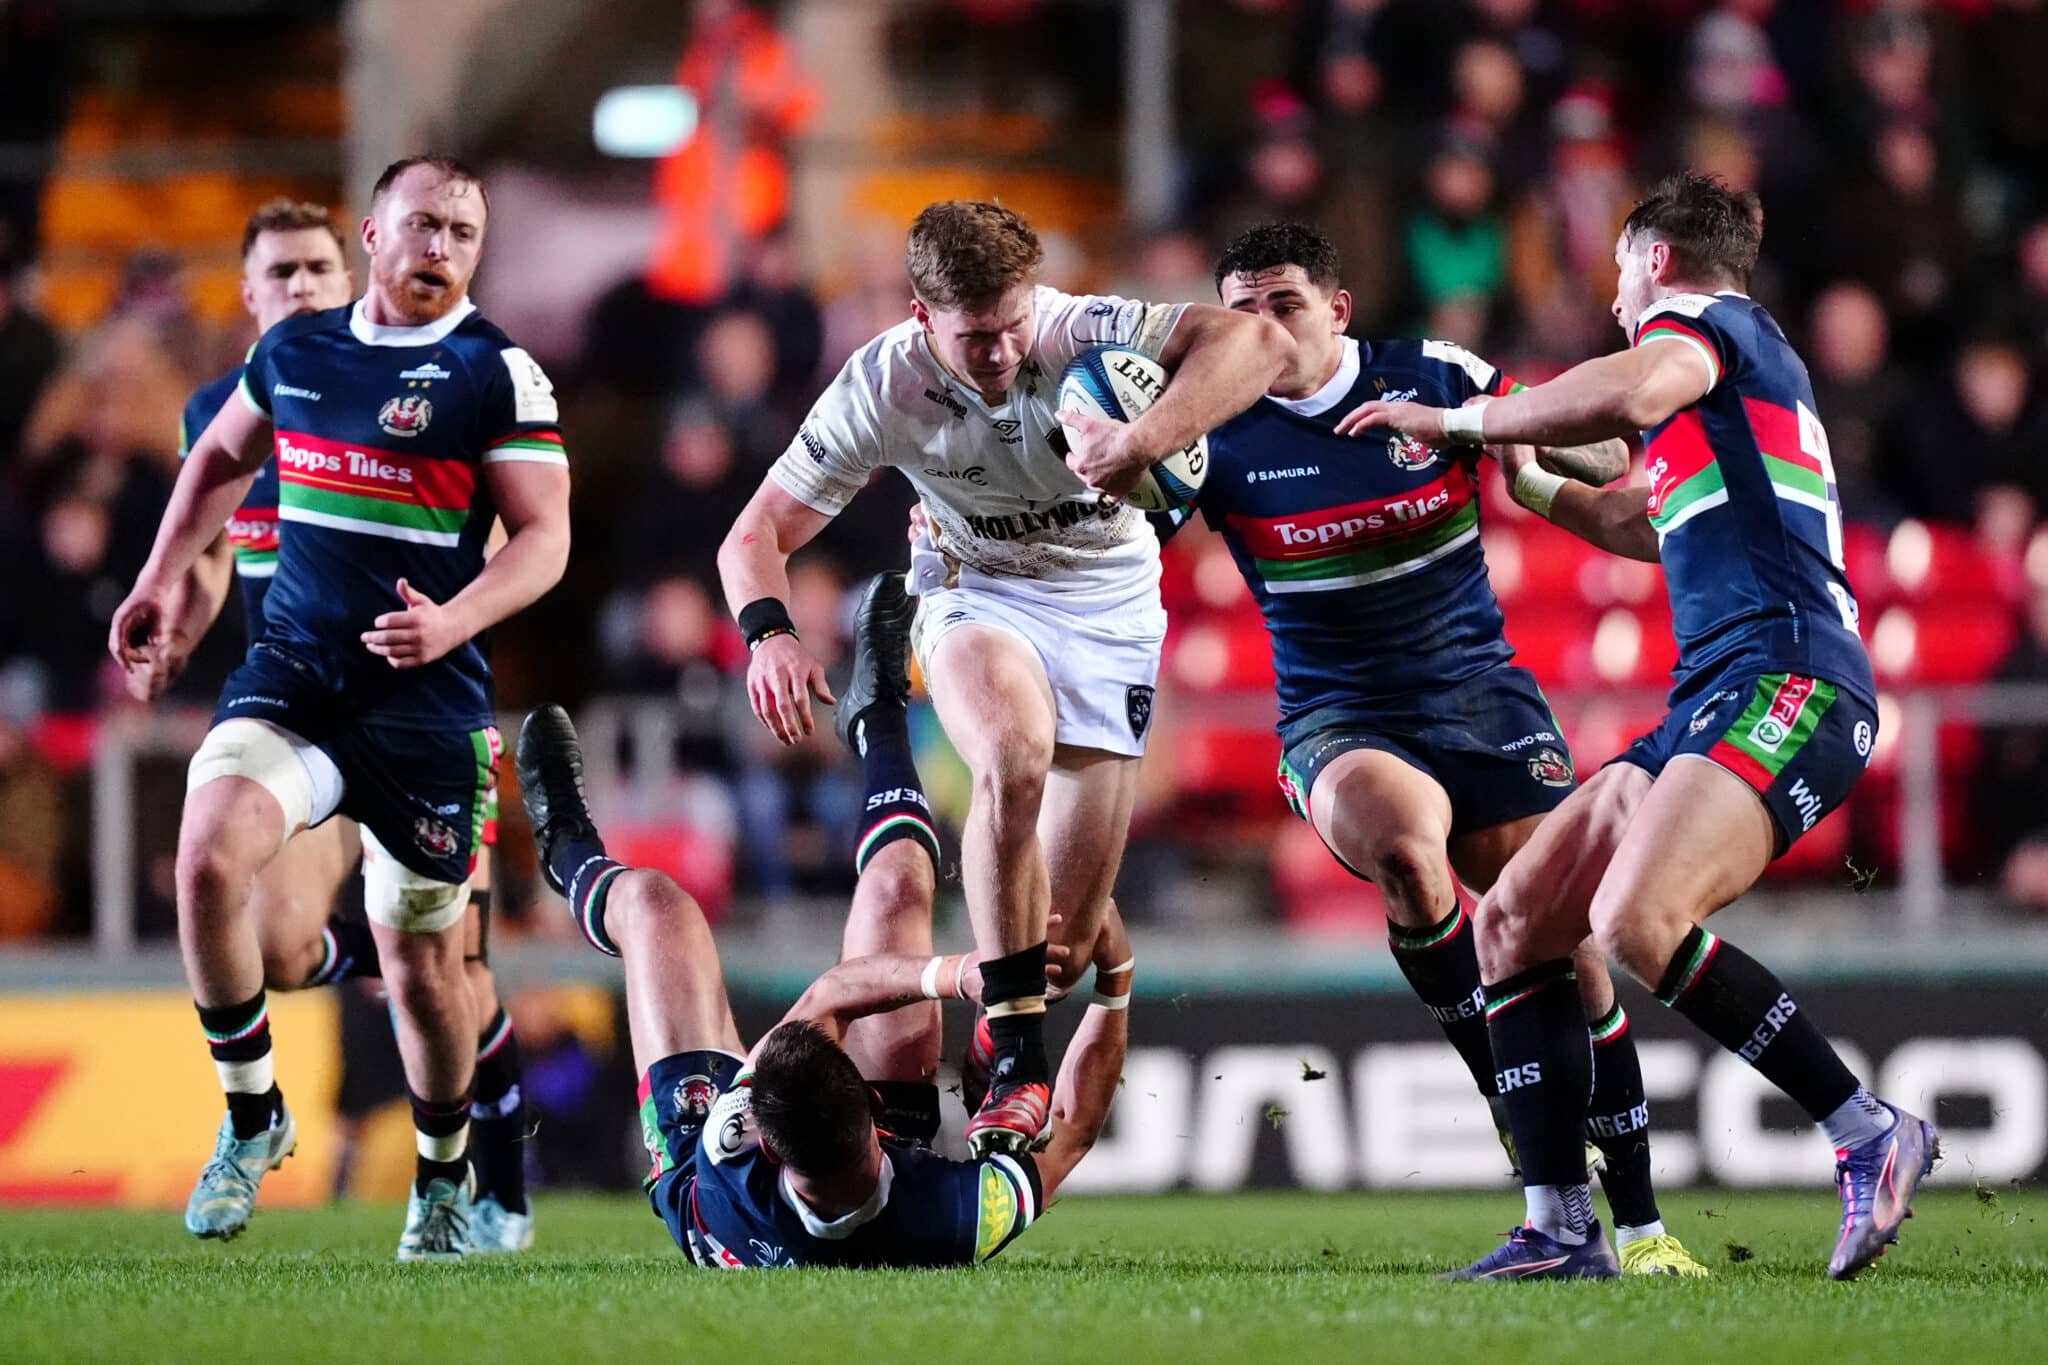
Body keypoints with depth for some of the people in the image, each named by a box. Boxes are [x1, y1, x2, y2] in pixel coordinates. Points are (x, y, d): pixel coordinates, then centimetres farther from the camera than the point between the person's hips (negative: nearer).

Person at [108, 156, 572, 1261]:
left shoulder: (498, 374, -4)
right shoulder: (294, 351, 8)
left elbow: (544, 536, -7)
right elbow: (222, 458, 27)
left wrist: (450, 622, -23)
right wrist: (161, 580, 22)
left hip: (424, 703, -2)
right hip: (290, 673, 2)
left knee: (420, 966, 6)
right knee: (208, 858, -24)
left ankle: (443, 1179, 32)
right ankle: (252, 1117, -5)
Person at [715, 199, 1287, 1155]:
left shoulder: (1077, 332, -25)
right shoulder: (881, 387, -20)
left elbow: (1257, 341, -38)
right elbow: (756, 536, -13)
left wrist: (1145, 442, -52)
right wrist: (768, 634, -35)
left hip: (1109, 603, 1)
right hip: (978, 593, -1)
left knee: (1072, 927, -3)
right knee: (1014, 761, -37)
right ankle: (1014, 1063, -32)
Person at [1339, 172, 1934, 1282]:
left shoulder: (1702, 317, 3)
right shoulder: (1744, 377, 31)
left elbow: (1624, 396, -22)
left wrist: (1455, 421, -10)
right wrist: (1533, 487, 54)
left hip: (1787, 684, -10)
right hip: (1706, 708, 10)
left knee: (1636, 921, -29)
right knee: (1513, 922, 2)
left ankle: (1870, 1134, -19)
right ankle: (1560, 1231, -2)